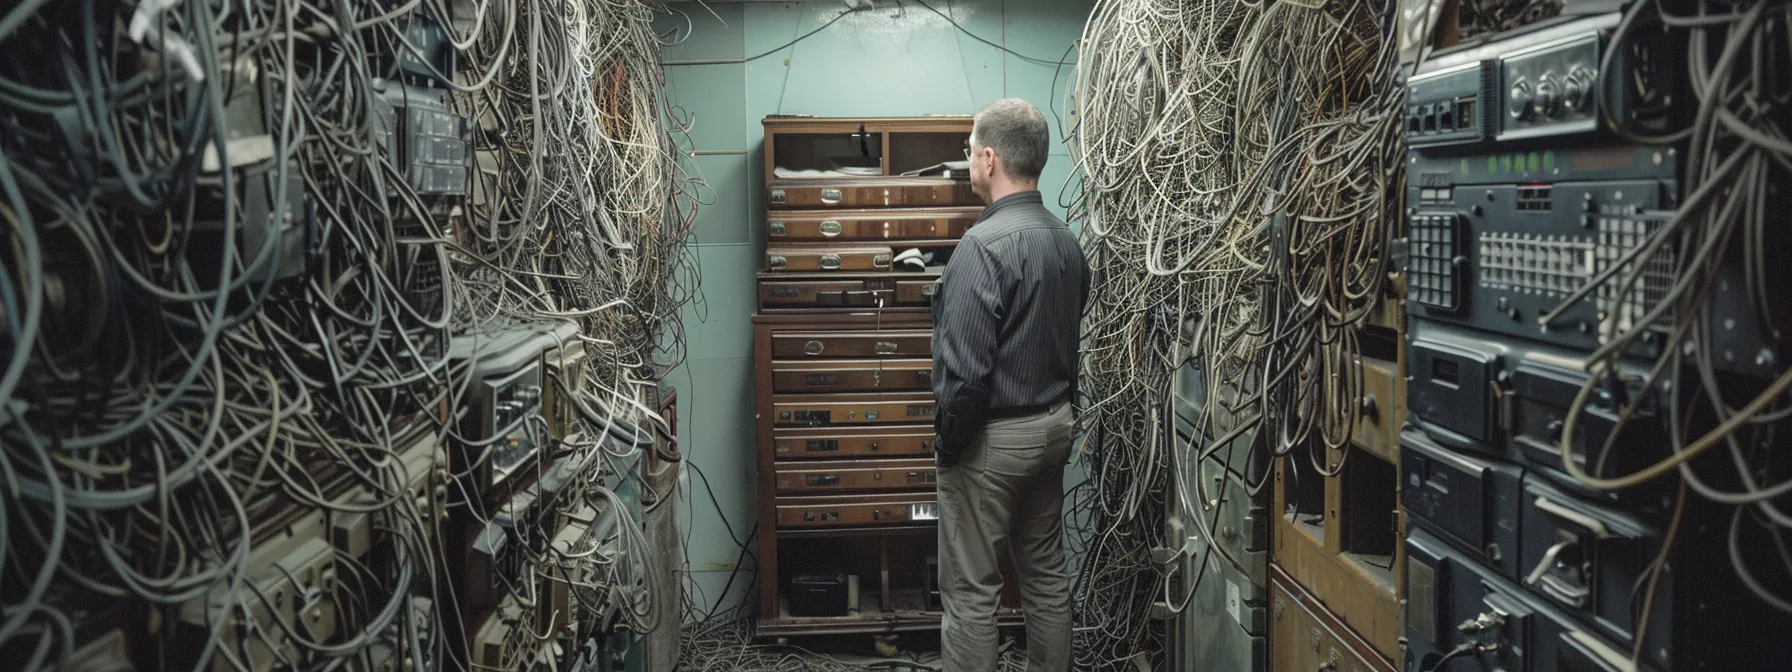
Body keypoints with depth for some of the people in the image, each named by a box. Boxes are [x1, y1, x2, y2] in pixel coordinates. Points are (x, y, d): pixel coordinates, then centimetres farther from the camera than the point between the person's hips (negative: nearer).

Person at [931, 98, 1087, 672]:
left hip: (993, 436, -8)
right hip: (1054, 426, 8)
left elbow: (966, 369, -23)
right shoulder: (1066, 239, 4)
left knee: (972, 591, 1)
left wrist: (948, 443, -11)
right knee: (1046, 573, 18)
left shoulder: (984, 245, -21)